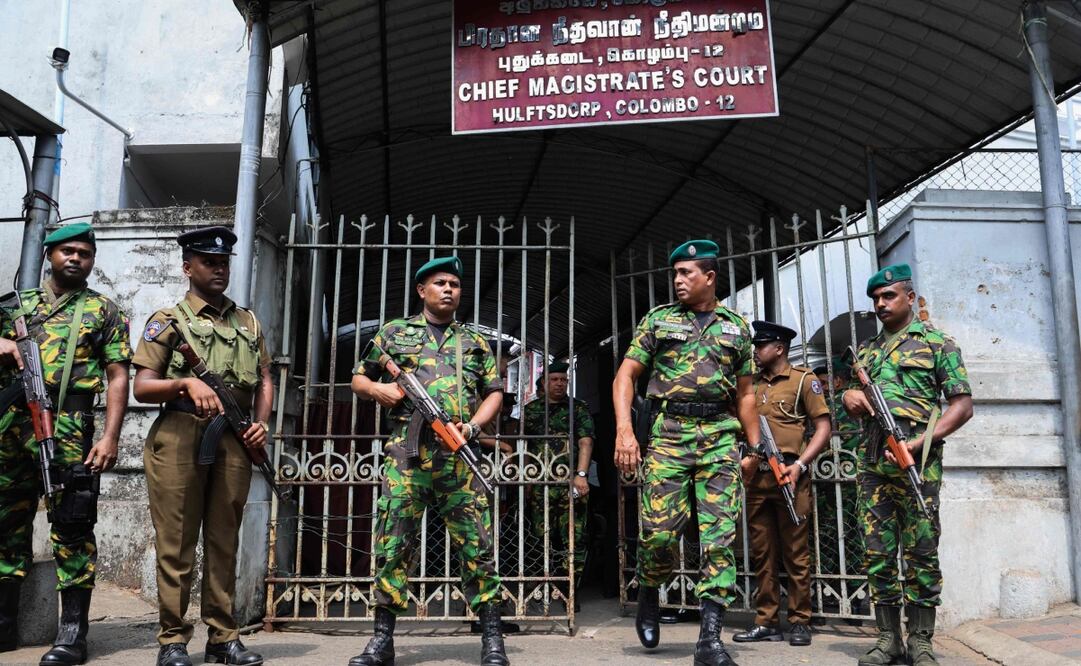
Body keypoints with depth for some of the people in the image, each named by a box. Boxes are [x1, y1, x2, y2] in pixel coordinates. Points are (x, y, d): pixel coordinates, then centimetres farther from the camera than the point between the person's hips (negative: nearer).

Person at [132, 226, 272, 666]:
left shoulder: (248, 322, 17)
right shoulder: (168, 320, 6)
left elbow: (264, 381, 19)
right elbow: (142, 387, 0)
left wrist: (262, 422, 2)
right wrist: (187, 383, -17)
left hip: (234, 441, 3)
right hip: (179, 437, -3)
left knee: (224, 543, 8)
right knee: (176, 543, 1)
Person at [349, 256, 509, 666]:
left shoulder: (475, 342, 19)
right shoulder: (395, 332, 15)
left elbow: (494, 392, 15)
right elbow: (358, 379, 19)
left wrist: (473, 426, -3)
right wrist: (377, 389, -4)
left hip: (458, 454, 1)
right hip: (407, 453, 0)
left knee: (476, 544, -1)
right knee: (392, 543, 0)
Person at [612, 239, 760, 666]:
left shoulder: (736, 327, 15)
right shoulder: (658, 319, 9)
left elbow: (745, 394, 19)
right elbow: (625, 377, 4)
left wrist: (757, 447, 10)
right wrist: (624, 431, -10)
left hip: (720, 438, 2)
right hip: (668, 434, -1)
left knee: (720, 538, -3)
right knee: (659, 532, -5)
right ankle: (648, 595, 26)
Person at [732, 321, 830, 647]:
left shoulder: (803, 380, 1)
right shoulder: (752, 384, 16)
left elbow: (823, 428, -3)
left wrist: (800, 464, -14)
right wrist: (744, 457, 3)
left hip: (790, 477, -5)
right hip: (756, 477, 5)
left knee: (795, 552, 2)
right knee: (762, 553, 8)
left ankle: (800, 622, 12)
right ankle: (766, 622, 16)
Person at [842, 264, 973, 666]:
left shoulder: (937, 343, 5)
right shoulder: (866, 350, 20)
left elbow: (962, 405, -2)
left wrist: (916, 444, -14)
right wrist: (849, 397, 1)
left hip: (917, 460, -4)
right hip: (872, 461, 5)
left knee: (920, 550, -1)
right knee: (878, 552, 4)